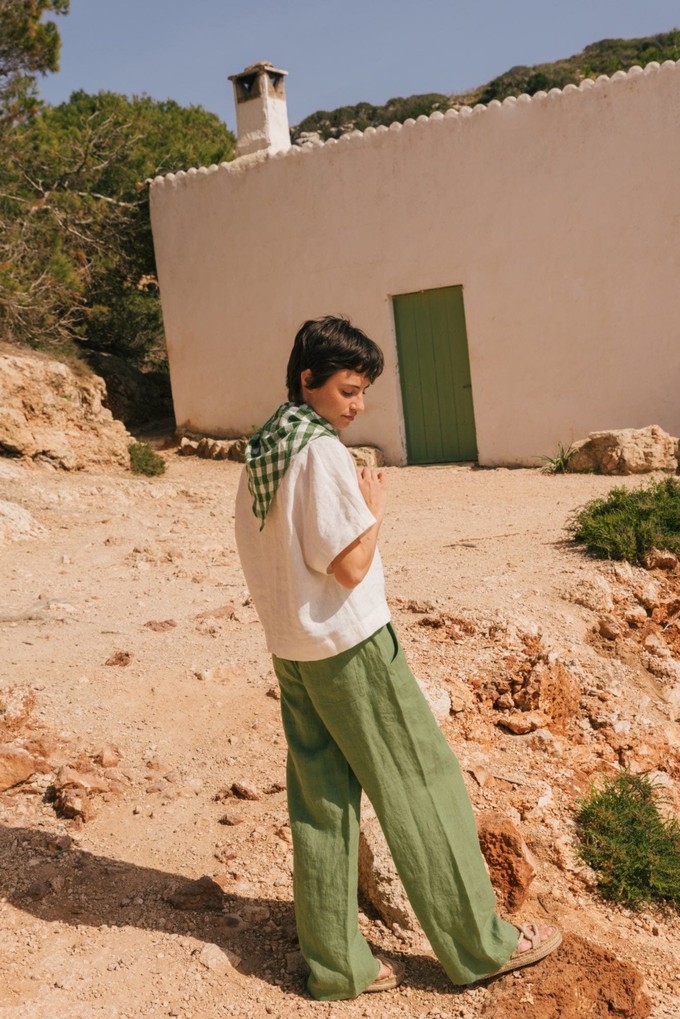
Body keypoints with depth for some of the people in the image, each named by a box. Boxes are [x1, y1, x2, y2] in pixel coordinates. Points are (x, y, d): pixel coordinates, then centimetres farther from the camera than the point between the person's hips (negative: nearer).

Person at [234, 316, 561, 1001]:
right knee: (422, 788, 6)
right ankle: (478, 943, 20)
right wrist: (376, 509, -6)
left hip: (289, 651, 8)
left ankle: (336, 963, 23)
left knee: (320, 802, 13)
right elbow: (351, 567, -21)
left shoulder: (258, 455, 8)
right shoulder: (322, 452, -19)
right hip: (351, 645, -8)